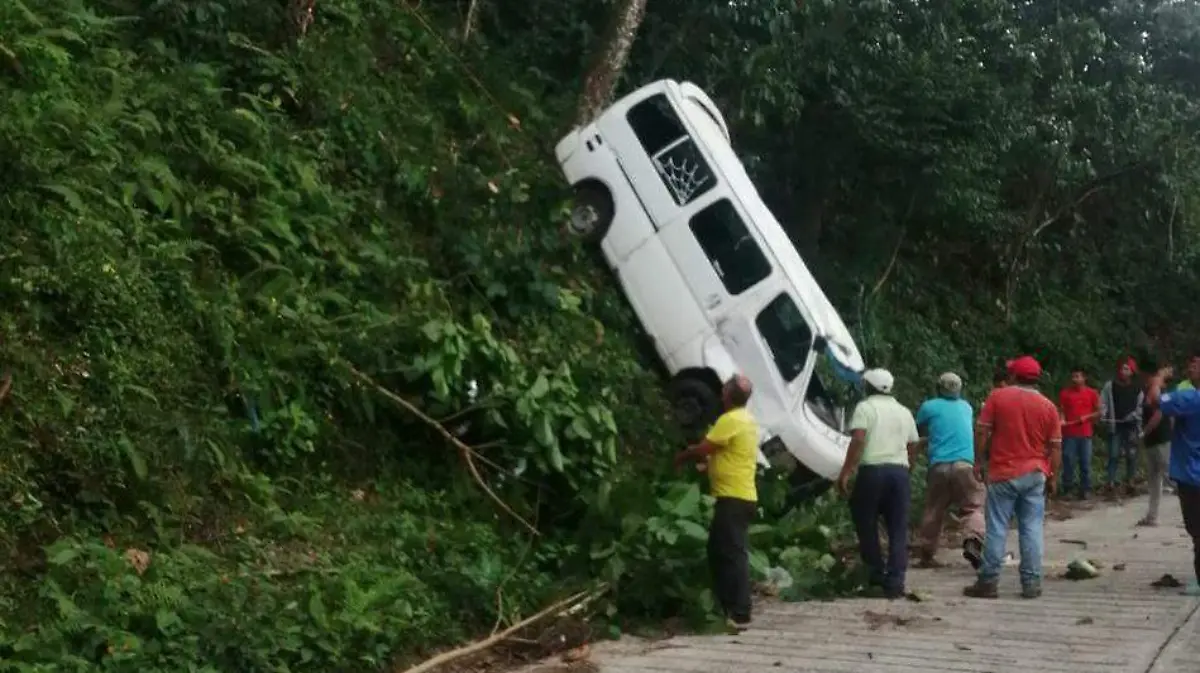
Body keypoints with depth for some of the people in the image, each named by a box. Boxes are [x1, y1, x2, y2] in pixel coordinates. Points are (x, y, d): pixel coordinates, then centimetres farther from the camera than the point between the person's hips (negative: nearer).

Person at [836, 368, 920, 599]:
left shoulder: (865, 407, 0)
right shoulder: (904, 412, 18)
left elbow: (858, 440, -13)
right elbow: (912, 445, 15)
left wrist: (845, 473, -14)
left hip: (872, 471, -5)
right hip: (899, 471, 5)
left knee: (866, 523, 11)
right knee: (898, 529, 6)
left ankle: (876, 574, 12)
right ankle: (895, 582, 1)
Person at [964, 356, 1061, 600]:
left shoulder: (998, 396, -4)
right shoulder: (1048, 406, 3)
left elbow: (982, 431, -5)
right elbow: (1055, 446, 3)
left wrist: (979, 462, 4)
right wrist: (1052, 477, 11)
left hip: (1003, 473, -2)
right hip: (1035, 475, 2)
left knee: (997, 529, 0)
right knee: (1032, 529, 5)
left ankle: (988, 582, 3)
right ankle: (1031, 583, 7)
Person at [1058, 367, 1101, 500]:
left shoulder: (1092, 393, 4)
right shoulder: (1064, 392, 3)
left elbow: (1098, 412, 7)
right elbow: (1061, 410, 3)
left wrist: (1087, 417, -9)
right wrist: (1061, 419, -17)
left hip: (1085, 434, 1)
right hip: (1069, 433, 0)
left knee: (1085, 463, 3)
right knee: (1068, 462, 0)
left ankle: (1085, 490, 11)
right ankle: (1067, 489, 9)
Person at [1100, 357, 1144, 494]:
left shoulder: (1137, 388, 7)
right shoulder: (1110, 386, 3)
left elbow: (1140, 407, 7)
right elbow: (1103, 404, 1)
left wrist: (1139, 425, -3)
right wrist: (1104, 419, -12)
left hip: (1131, 426, 1)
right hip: (1115, 426, -1)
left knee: (1132, 455, 3)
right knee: (1114, 455, -3)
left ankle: (1130, 481, 13)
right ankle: (1111, 482, 0)